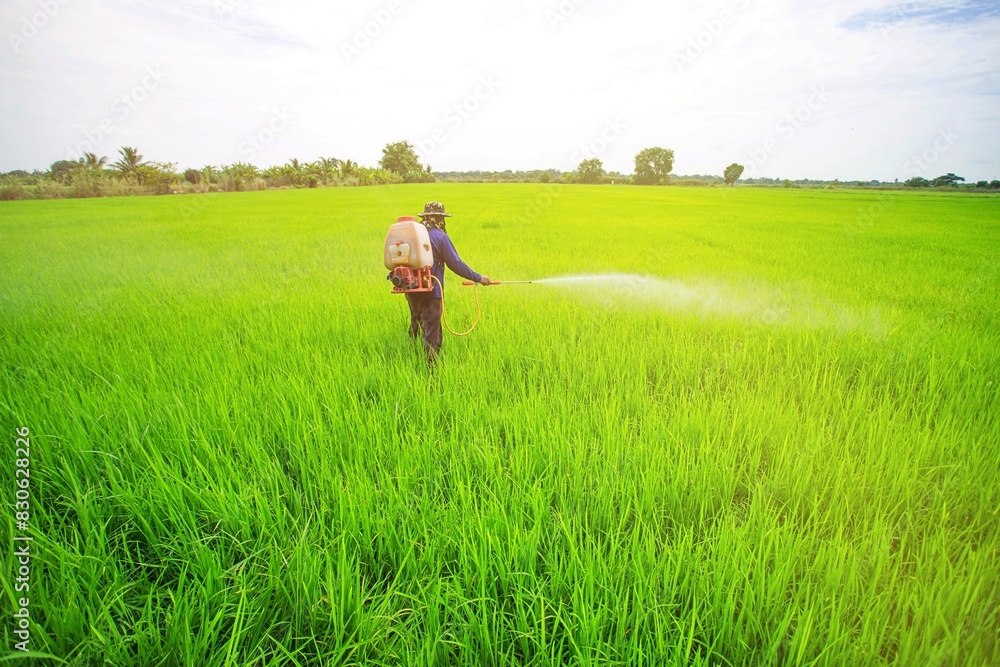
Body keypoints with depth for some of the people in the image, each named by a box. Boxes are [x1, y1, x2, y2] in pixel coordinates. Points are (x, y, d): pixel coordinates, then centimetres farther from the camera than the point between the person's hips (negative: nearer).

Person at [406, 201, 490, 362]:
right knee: (432, 330, 2)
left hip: (412, 290, 7)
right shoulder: (439, 236, -12)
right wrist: (478, 278, -5)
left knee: (416, 326, 22)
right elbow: (456, 264, -13)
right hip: (430, 291, -7)